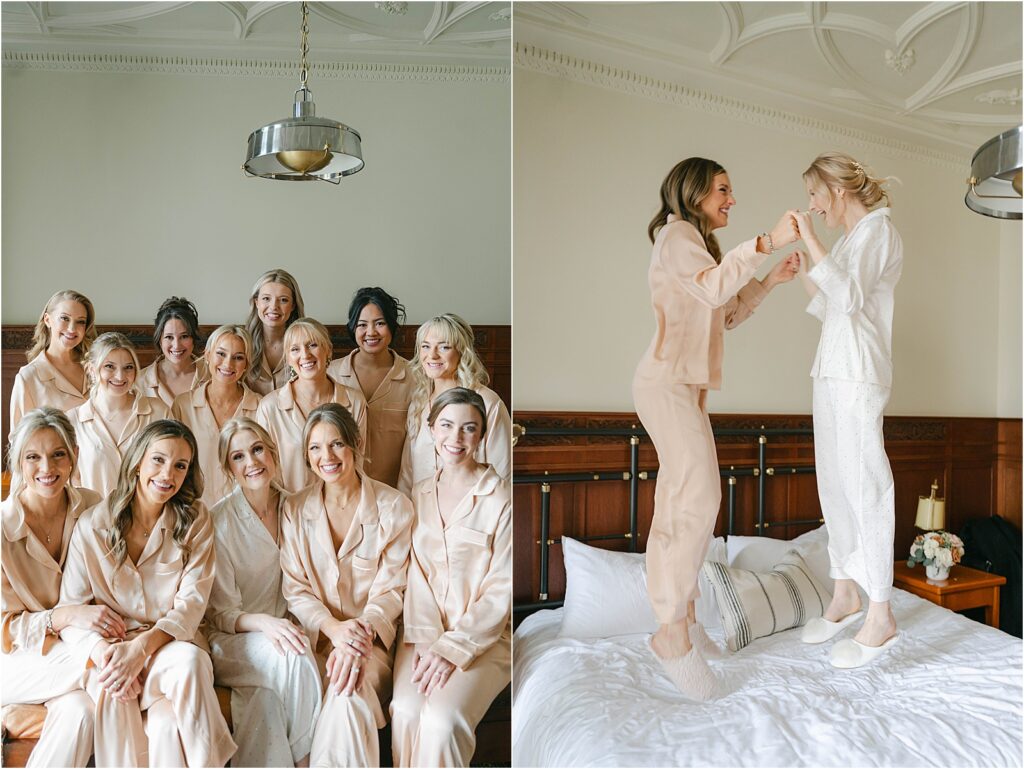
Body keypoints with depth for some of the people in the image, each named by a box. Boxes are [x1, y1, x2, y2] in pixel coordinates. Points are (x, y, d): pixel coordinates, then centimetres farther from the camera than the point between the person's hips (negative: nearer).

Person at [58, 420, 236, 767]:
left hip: (172, 644, 0)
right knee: (111, 690, -33)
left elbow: (191, 602, -7)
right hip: (109, 648, 1)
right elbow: (70, 608, -3)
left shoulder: (195, 520, 1)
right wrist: (102, 650, -23)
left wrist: (142, 647, -23)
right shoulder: (92, 525, 1)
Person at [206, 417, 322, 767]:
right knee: (295, 659, -30)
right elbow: (220, 612, -9)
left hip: (280, 630, 3)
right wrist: (262, 622, -28)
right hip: (229, 641, -3)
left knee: (263, 696, -29)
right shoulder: (219, 519, -11)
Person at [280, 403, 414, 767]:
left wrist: (361, 631, -24)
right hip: (317, 637, 1)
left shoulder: (394, 507, -3)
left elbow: (390, 588, -4)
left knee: (350, 694, -31)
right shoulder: (295, 509, 4)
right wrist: (334, 628, -19)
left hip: (372, 639, -1)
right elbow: (296, 590, 0)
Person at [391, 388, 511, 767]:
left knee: (442, 719, -25)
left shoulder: (501, 498, -6)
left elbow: (502, 589, -8)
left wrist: (453, 647, -14)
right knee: (405, 711, -22)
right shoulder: (420, 495, 11)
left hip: (485, 636, -3)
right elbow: (416, 572, 5)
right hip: (424, 630, 4)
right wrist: (425, 638, -9)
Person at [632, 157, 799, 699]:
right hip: (667, 383, -10)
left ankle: (680, 615, 16)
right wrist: (765, 242, -25)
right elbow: (713, 288, -23)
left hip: (685, 387, 10)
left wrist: (770, 280, 15)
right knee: (698, 498, -17)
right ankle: (672, 630, -14)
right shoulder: (676, 233, -4)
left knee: (680, 504, 9)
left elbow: (728, 314, 24)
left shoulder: (695, 241, 26)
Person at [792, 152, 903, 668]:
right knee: (834, 485, 10)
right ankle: (846, 595, 20)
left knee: (864, 486, -8)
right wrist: (805, 274, 14)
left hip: (859, 374, -9)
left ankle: (881, 616, -2)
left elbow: (850, 298, -22)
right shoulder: (848, 239, 20)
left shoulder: (878, 230, -6)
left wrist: (810, 241, -21)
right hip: (832, 372, 9)